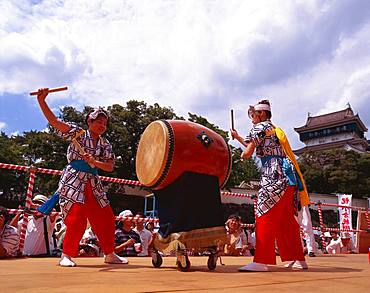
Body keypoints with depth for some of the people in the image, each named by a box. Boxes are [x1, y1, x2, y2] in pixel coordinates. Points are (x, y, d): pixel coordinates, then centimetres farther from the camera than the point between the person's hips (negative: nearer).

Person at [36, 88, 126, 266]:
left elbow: (110, 167, 0)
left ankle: (110, 255, 21)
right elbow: (53, 121, -10)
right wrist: (41, 100, -21)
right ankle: (66, 255, 4)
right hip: (73, 180, -5)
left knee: (106, 218, 6)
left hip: (93, 184, 5)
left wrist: (92, 161, -16)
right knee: (76, 218, -14)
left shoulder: (105, 144, 10)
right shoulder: (78, 133, 0)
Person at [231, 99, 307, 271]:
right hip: (287, 175, 9)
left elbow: (248, 153, -10)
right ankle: (298, 260, 20)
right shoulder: (274, 129, 27)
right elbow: (258, 148, 36)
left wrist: (243, 154, 12)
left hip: (275, 175, -9)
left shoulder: (259, 127, 0)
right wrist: (237, 137, 43)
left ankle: (261, 261, -16)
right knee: (285, 220, 14)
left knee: (264, 215, -12)